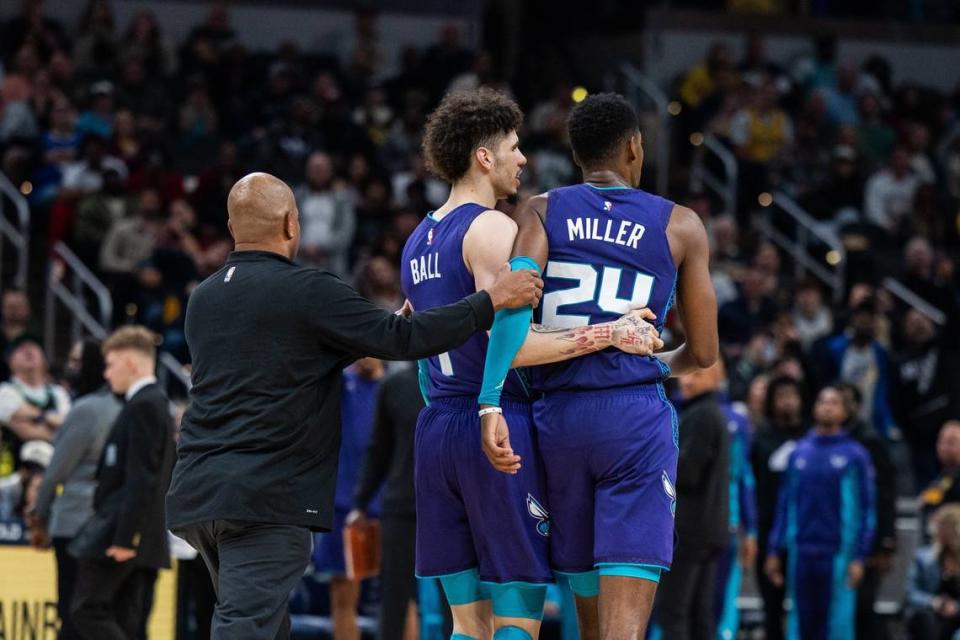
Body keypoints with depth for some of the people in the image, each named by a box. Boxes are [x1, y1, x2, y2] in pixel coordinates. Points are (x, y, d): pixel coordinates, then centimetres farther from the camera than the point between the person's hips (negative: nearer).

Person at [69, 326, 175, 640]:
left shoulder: (143, 406, -13)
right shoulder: (154, 403, 18)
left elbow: (141, 479, -20)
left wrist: (125, 537, -23)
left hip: (121, 532, -10)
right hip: (132, 537, 10)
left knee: (88, 610, -10)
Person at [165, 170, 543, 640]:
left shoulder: (203, 299, 16)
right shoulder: (306, 290, -7)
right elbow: (400, 338, -9)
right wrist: (491, 300, 0)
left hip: (197, 491, 7)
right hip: (265, 498, -7)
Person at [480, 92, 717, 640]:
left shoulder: (541, 212, 7)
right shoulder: (680, 225, 6)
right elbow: (703, 352, 9)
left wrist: (492, 403, -19)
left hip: (559, 415, 3)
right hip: (638, 419, -3)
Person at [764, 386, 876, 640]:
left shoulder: (855, 455, 0)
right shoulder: (799, 453, 11)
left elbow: (866, 510, -2)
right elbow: (785, 504, 14)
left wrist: (859, 557, -8)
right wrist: (774, 551, 10)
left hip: (838, 553, -4)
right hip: (802, 552, 4)